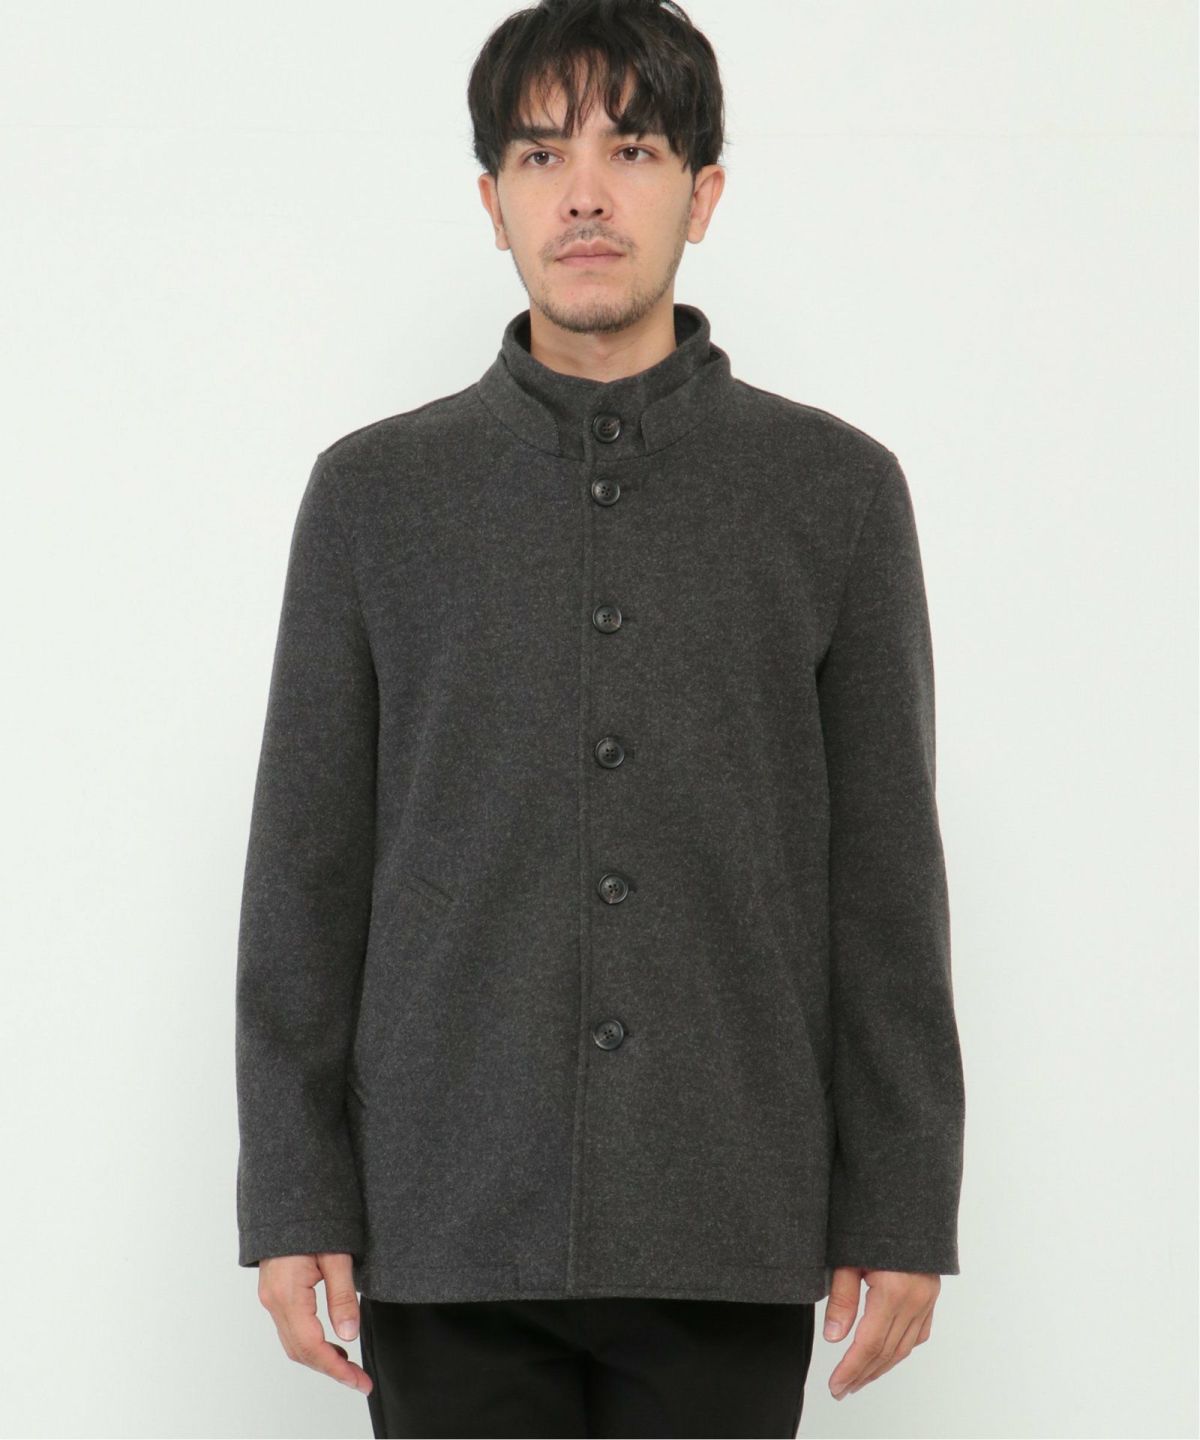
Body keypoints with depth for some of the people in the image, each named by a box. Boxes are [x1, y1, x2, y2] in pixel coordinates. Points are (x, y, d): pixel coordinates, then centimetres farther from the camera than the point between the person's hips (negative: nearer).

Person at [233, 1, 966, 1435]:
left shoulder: (837, 489, 5)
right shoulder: (375, 492, 6)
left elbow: (886, 877, 4)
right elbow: (305, 872, 5)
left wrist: (903, 1210, 1)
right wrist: (292, 1202, 0)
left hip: (727, 1240, 0)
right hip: (454, 1230, 0)